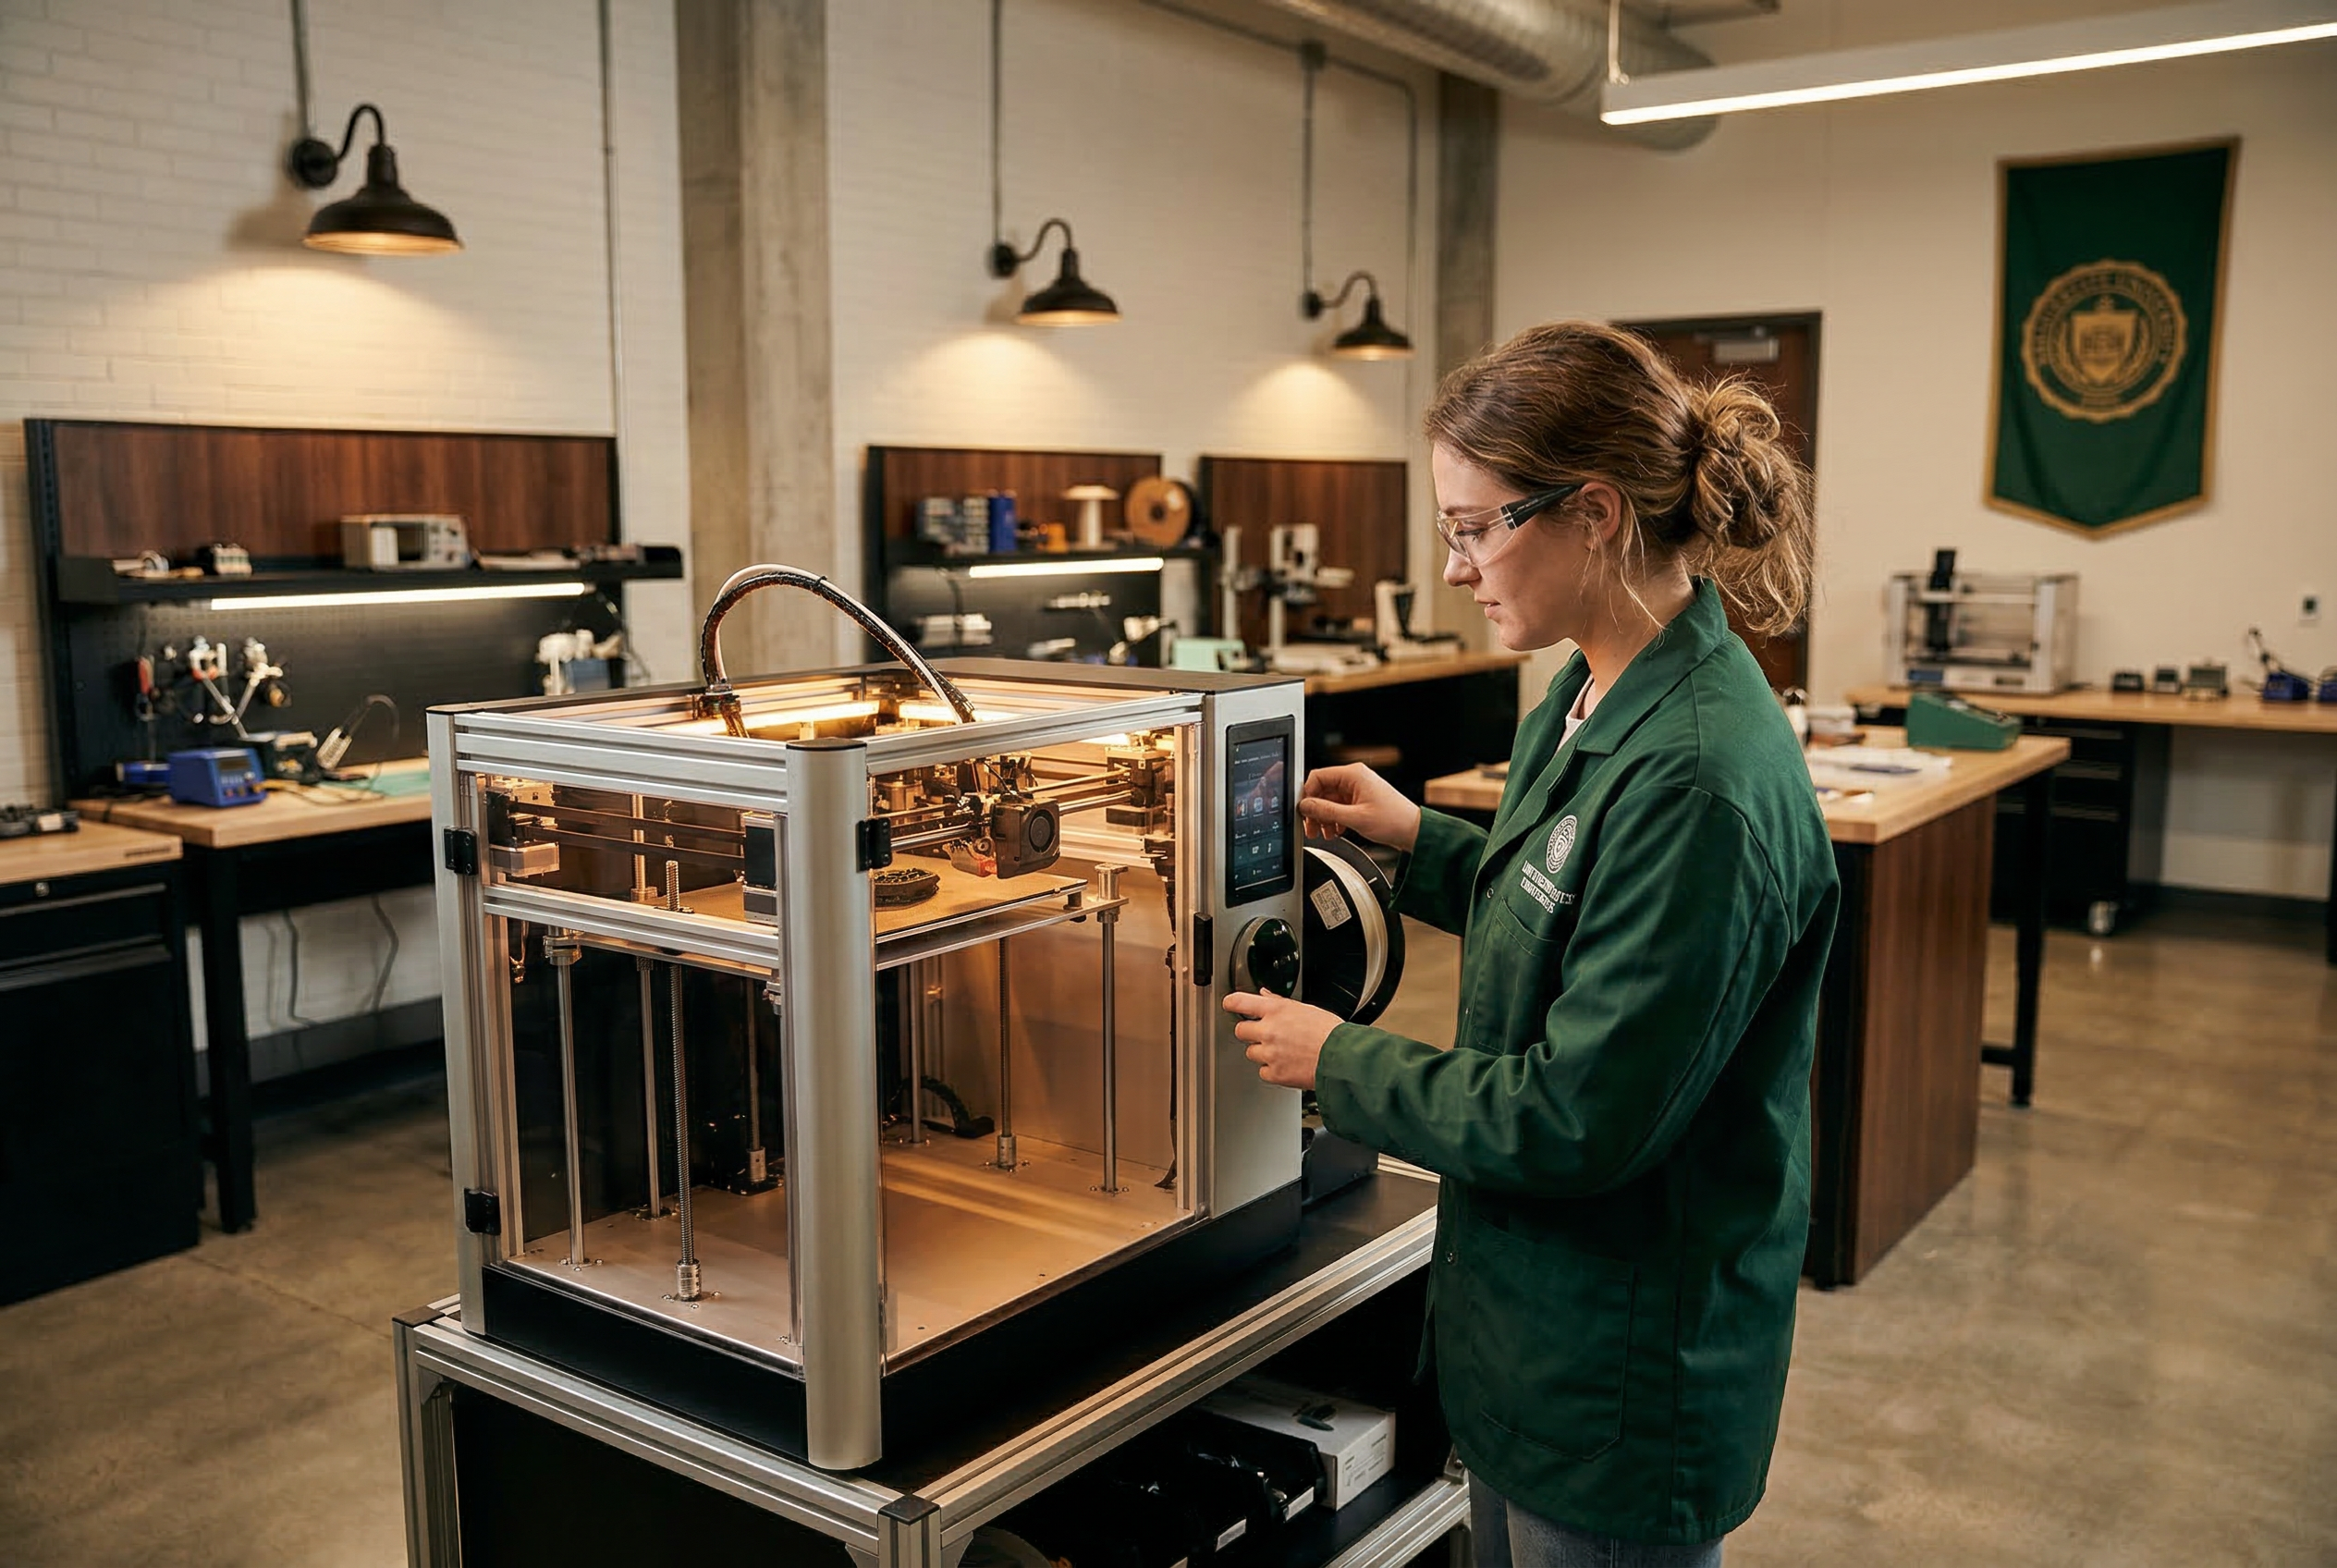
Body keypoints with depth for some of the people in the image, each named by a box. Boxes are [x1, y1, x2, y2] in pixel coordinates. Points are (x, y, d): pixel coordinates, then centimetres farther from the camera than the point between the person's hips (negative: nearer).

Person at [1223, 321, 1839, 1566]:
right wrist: (1417, 841, 6)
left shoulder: (1699, 781, -29)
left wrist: (1339, 1062, -15)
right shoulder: (1593, 700, 1)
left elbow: (1579, 1120, -27)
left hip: (1629, 1369, -9)